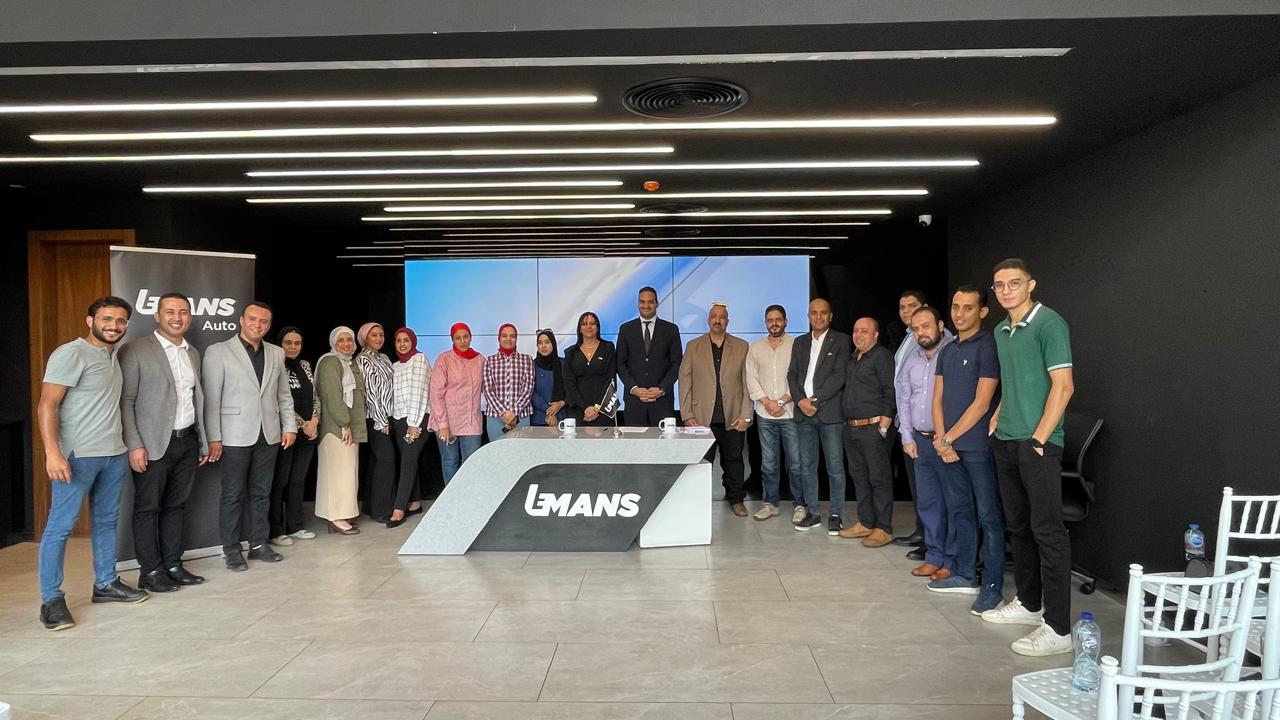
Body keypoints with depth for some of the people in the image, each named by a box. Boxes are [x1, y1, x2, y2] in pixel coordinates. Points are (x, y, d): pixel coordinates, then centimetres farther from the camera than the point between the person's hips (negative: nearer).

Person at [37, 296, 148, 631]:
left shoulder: (113, 356, 13)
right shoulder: (70, 354, -10)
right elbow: (46, 406, -15)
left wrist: (128, 446, 11)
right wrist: (52, 453, -24)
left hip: (114, 454, 8)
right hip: (77, 455, -8)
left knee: (107, 520, 14)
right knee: (61, 525, -3)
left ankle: (106, 583, 24)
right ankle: (51, 599, 4)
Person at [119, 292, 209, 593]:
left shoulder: (193, 354, 13)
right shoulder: (135, 351, -7)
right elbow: (125, 401, -9)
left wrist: (203, 441, 14)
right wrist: (135, 445, -15)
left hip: (187, 441, 6)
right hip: (154, 444, -6)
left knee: (176, 506, 12)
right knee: (148, 508, 4)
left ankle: (173, 565, 21)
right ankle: (150, 572, 12)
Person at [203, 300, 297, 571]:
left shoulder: (276, 353, 10)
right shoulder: (218, 352, -4)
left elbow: (284, 395, 14)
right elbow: (211, 398, -7)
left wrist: (289, 426, 6)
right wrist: (213, 438, -11)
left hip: (269, 436, 4)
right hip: (235, 436, -4)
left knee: (261, 494, 11)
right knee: (233, 495, 3)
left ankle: (258, 544, 20)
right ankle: (231, 550, 13)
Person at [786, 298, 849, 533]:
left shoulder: (841, 341, 1)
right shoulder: (800, 343, 16)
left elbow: (839, 376, -8)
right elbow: (792, 375, 11)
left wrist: (815, 400, -12)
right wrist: (800, 401, -6)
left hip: (830, 413, -4)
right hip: (804, 413, 5)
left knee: (835, 466, 0)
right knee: (807, 465, 8)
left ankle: (836, 515, 7)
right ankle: (812, 512, 17)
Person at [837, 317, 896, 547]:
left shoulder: (882, 356, -7)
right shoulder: (853, 359, 18)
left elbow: (891, 392, -13)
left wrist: (884, 426, -17)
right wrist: (847, 422, 12)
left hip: (873, 428, -8)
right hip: (851, 428, 8)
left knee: (879, 478, -4)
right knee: (859, 477, 13)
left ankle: (883, 528, 2)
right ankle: (865, 523, 22)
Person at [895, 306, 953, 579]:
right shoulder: (912, 361, 13)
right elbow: (903, 400, 18)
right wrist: (907, 437, 11)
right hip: (920, 442, 7)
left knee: (953, 502, 0)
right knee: (927, 502, 12)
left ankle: (952, 562, 9)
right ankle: (934, 557, 22)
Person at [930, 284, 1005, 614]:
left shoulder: (988, 346, -9)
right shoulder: (947, 351, 14)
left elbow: (981, 403, -14)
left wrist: (948, 438, -9)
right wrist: (941, 439, -2)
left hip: (978, 446, -8)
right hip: (949, 446, 8)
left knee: (988, 516, -2)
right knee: (960, 511, 15)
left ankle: (993, 586, 2)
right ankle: (964, 574, 25)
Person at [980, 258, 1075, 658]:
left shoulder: (1048, 324, -10)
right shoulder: (1001, 331, 15)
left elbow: (1063, 385, -15)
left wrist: (1039, 437, -16)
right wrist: (997, 419, 13)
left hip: (1037, 444, -8)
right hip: (1005, 443, 8)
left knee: (1047, 531, -7)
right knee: (1018, 526, 16)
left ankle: (1058, 628, -4)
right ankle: (1028, 603, 30)